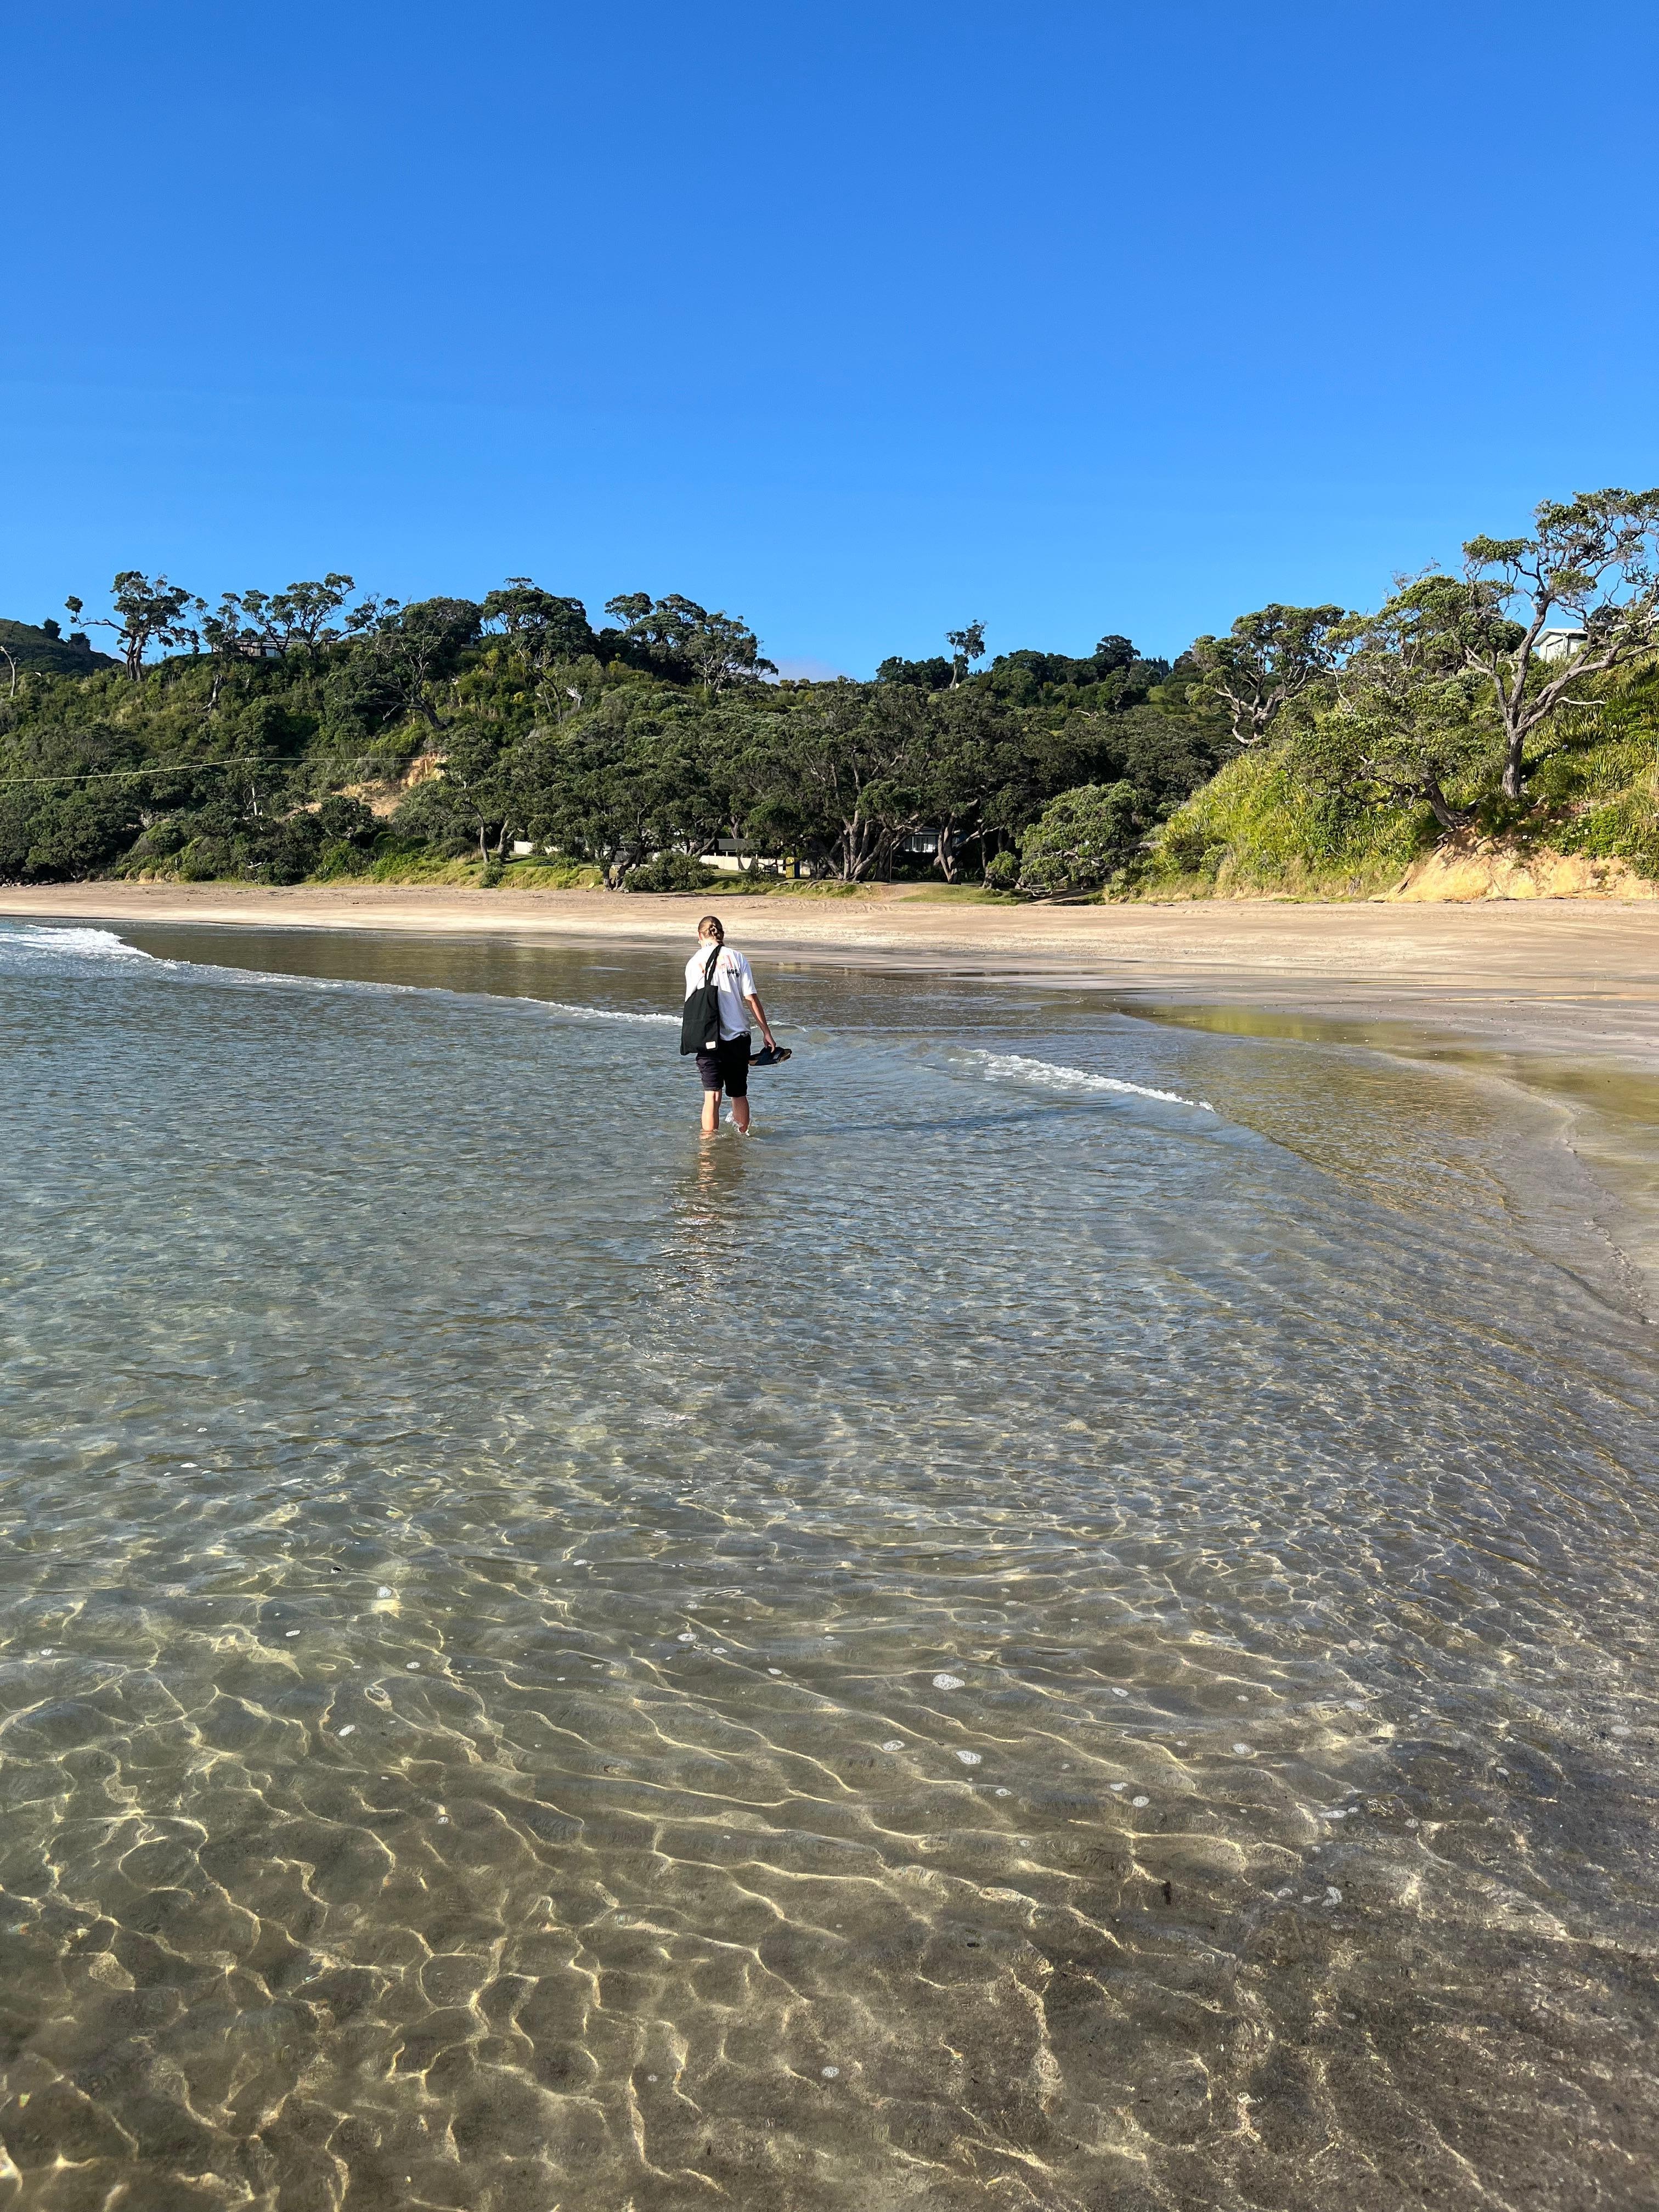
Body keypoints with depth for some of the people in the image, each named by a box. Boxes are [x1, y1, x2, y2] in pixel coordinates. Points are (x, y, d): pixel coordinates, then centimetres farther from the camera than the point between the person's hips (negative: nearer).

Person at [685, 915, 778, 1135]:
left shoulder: (695, 962, -1)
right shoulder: (737, 958, 1)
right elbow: (752, 998, -1)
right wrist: (766, 1032, 3)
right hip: (738, 1036, 2)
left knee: (712, 1094, -3)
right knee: (739, 1094, 15)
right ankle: (742, 1136, 26)